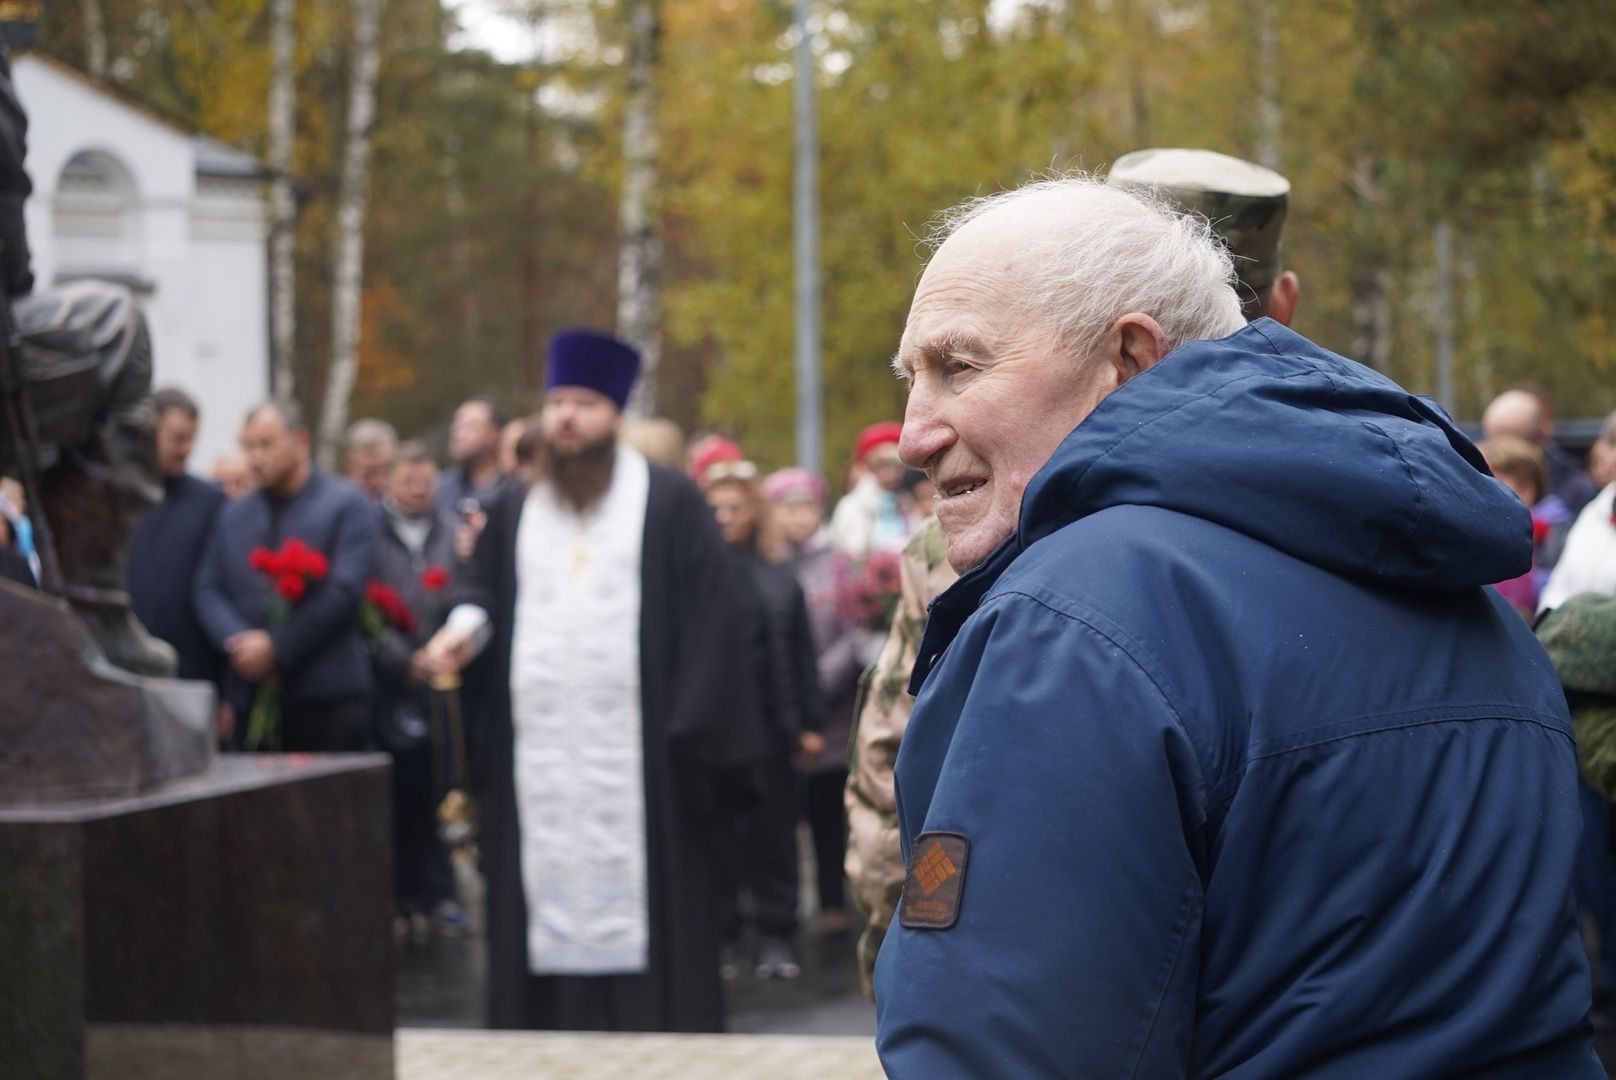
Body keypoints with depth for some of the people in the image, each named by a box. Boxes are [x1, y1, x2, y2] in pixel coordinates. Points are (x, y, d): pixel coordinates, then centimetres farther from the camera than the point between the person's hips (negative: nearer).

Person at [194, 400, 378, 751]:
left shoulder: (347, 504, 2)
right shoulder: (235, 515, 17)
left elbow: (344, 590, -8)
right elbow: (208, 589, 11)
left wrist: (277, 647, -12)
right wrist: (238, 641, -10)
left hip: (327, 695, -4)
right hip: (252, 695, 4)